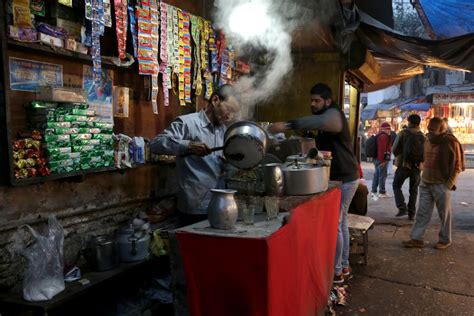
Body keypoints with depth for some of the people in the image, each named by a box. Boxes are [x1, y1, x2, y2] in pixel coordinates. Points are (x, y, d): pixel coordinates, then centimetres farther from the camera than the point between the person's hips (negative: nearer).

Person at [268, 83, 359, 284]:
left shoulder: (334, 114, -18)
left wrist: (287, 125, -50)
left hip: (344, 179, -10)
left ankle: (336, 271, 5)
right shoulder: (326, 118, 17)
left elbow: (319, 122, -42)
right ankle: (344, 266, 27)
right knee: (341, 222, 15)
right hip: (341, 177, 10)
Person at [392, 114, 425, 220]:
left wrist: (398, 158, 10)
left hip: (404, 164, -3)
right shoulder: (423, 136, 3)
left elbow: (395, 149, -7)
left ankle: (402, 207, -4)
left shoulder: (403, 133, -6)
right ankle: (411, 213, 14)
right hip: (417, 166, 3)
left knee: (396, 186, 12)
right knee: (414, 190, 13)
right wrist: (420, 161, 17)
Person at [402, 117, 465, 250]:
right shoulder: (428, 141, 10)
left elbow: (457, 166, -8)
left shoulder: (451, 142, -9)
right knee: (422, 212, 7)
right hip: (425, 183, 6)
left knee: (444, 214, 8)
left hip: (441, 184, -6)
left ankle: (445, 240, 22)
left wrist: (449, 183, -11)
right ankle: (416, 238, 11)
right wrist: (424, 176, 14)